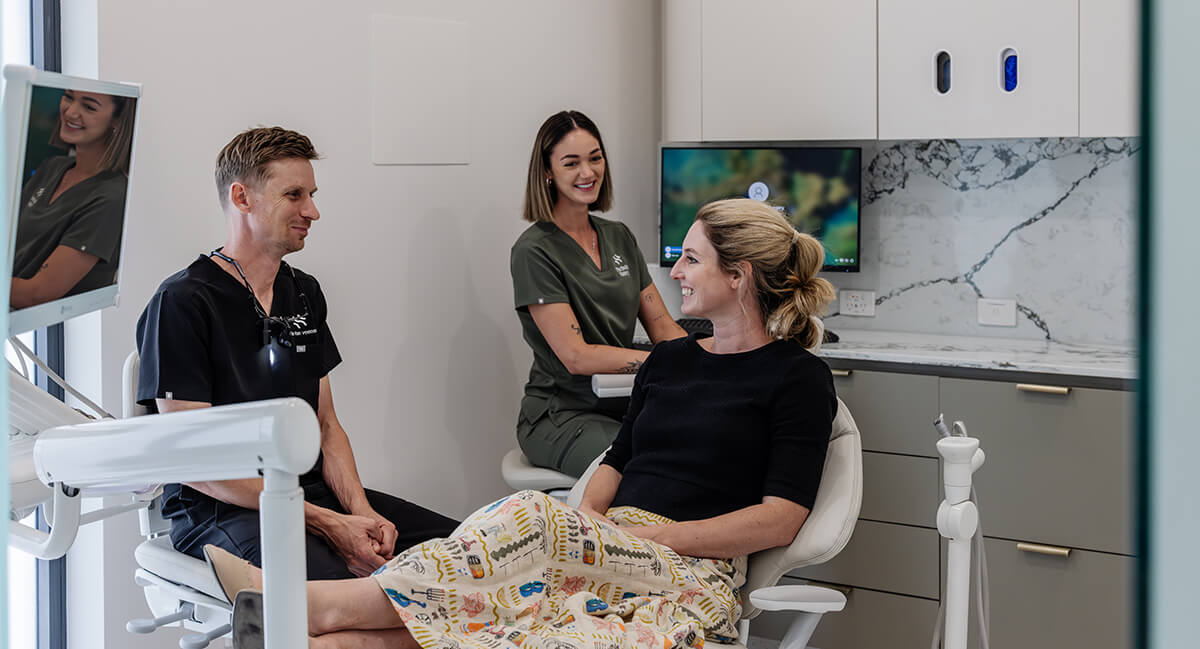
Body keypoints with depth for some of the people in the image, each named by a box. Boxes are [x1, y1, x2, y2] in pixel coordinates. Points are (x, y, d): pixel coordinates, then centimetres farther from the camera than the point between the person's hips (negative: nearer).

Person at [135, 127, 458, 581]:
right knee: (339, 588, -38)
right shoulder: (181, 302, -8)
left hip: (314, 492, 8)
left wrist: (360, 510, -3)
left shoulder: (304, 293, 17)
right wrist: (325, 524, -18)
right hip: (222, 511, -8)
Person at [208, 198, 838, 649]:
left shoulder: (798, 379, 1)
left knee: (531, 518, -31)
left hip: (694, 573, -6)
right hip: (609, 553, 6)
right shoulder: (668, 359, 23)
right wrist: (587, 520, 0)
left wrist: (647, 534, -12)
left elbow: (780, 519, -8)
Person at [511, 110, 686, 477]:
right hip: (562, 416, -7)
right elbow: (576, 356, -16)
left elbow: (663, 327, 10)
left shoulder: (619, 237, 14)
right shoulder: (534, 251, -9)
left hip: (623, 405, 7)